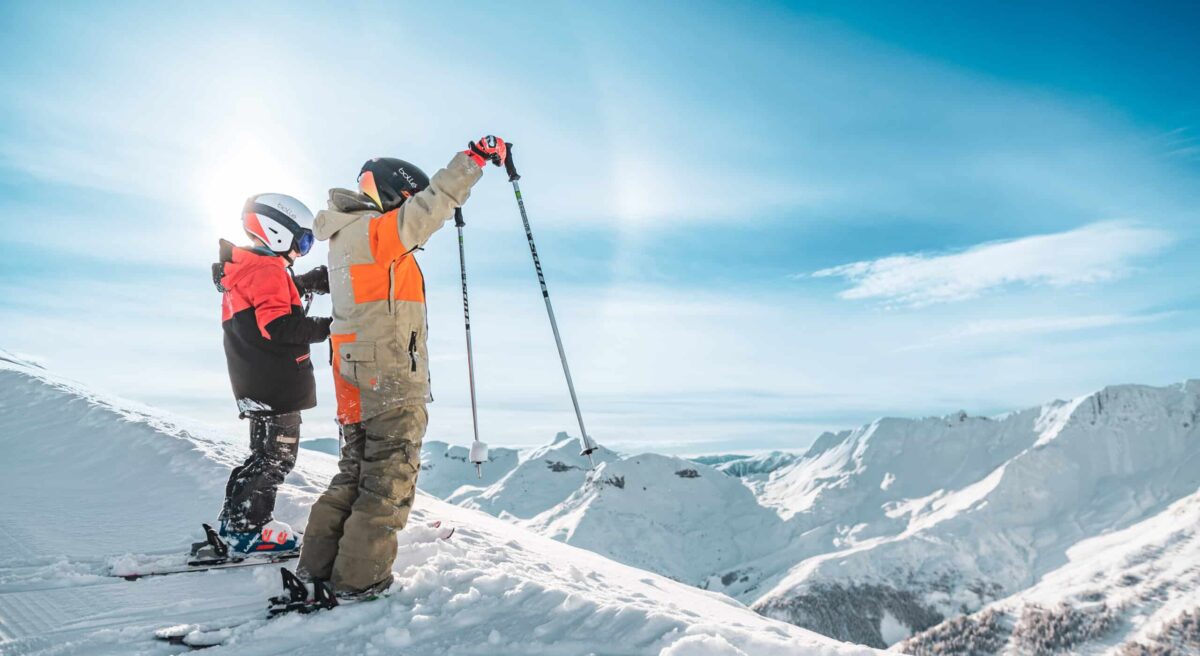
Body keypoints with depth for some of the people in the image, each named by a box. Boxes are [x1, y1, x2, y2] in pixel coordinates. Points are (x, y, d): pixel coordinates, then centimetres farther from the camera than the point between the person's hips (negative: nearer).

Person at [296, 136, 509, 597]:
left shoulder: (345, 238, 16)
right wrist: (475, 157, -8)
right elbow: (434, 202, -16)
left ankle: (317, 564, 24)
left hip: (355, 383, 9)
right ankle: (358, 578, 9)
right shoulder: (376, 231, -12)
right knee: (389, 482, 2)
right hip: (392, 383, -9)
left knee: (355, 473, 20)